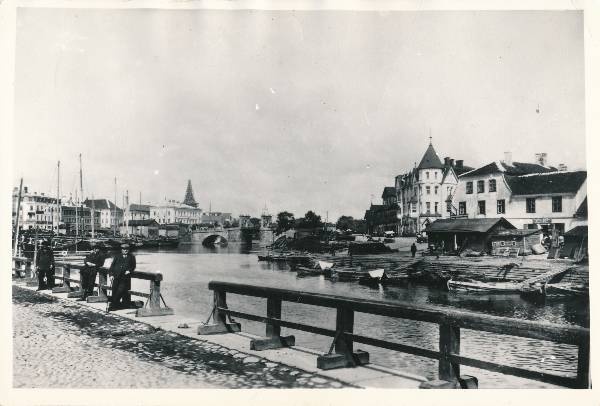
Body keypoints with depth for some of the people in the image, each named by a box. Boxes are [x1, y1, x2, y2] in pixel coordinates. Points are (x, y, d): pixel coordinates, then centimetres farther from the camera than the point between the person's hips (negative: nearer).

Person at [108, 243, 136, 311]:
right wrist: (111, 274, -2)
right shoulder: (117, 256, 14)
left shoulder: (131, 257, 11)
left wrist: (129, 270, -9)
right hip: (116, 277, 2)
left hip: (125, 277, -2)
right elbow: (112, 265, 9)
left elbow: (133, 266, 10)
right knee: (114, 291, 2)